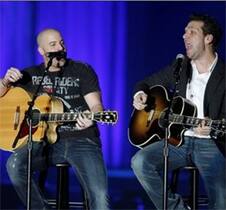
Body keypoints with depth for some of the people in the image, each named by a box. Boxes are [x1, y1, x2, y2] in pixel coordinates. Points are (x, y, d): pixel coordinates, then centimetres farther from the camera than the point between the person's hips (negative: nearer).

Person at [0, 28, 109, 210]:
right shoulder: (31, 75, 14)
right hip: (46, 142, 3)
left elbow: (96, 105, -2)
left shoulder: (82, 70, 6)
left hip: (82, 140, -3)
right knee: (15, 164, -29)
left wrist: (90, 118, -27)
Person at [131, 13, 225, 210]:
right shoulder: (179, 68, 13)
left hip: (209, 143, -4)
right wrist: (140, 94, 2)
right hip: (178, 139, 5)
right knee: (140, 162, -24)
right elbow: (146, 83, 25)